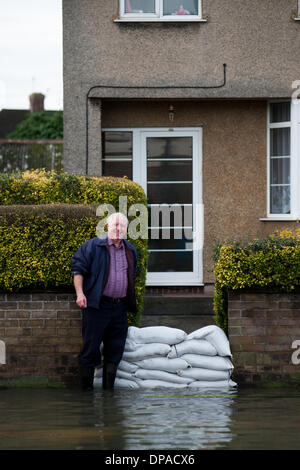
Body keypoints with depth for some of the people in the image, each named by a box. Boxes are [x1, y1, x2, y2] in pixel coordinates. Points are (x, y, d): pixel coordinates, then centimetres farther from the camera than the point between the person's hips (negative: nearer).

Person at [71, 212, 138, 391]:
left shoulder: (131, 251, 15)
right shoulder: (93, 246, -1)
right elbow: (78, 268, -5)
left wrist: (133, 301, 24)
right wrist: (80, 293, -16)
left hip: (120, 307, 5)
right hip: (97, 306, -5)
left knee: (115, 349, 6)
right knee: (91, 347, -3)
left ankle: (109, 387, 13)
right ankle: (87, 387, 3)